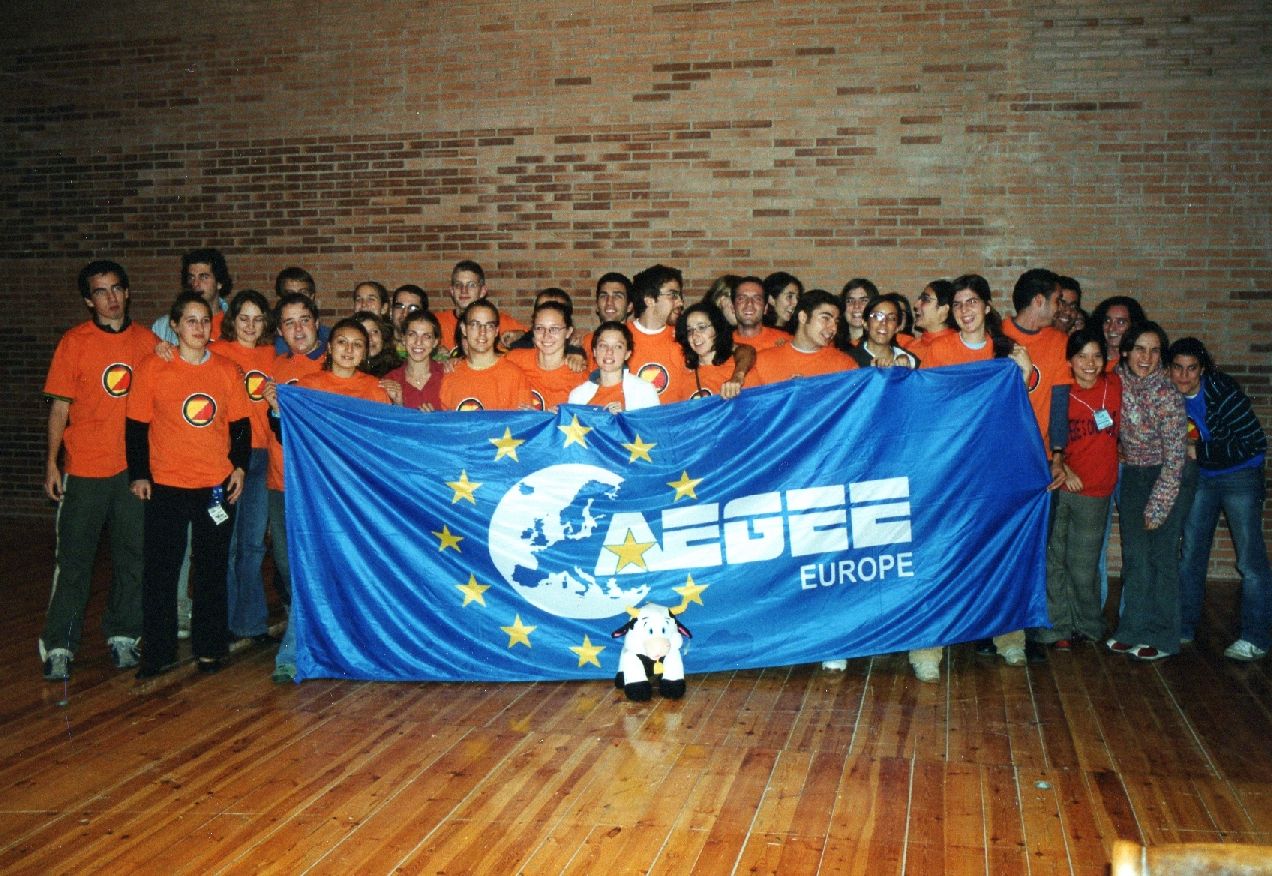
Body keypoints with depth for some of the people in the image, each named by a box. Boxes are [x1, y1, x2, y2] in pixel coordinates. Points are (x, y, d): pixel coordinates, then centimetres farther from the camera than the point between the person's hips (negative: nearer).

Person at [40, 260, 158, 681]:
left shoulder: (147, 340, 5)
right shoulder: (74, 342, -2)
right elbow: (60, 406, -1)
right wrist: (52, 463, -4)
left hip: (135, 468, 3)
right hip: (85, 469, -2)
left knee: (133, 555, 9)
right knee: (74, 559, 1)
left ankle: (122, 636, 23)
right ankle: (59, 646, 10)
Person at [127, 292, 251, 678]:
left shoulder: (227, 371, 4)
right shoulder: (152, 369, -3)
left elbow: (240, 425, 10)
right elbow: (136, 425, 0)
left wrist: (240, 466, -1)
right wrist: (138, 474, -3)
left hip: (217, 485, 2)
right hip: (165, 486, -2)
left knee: (212, 570, 10)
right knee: (160, 571, 3)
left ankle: (209, 649, 21)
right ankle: (157, 653, 14)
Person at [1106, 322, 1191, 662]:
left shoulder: (1167, 394, -22)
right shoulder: (1118, 377, -8)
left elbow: (1175, 457, -19)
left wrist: (1157, 507, -18)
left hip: (1168, 477, -5)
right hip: (1132, 474, 5)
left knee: (1162, 556, -1)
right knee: (1134, 556, 9)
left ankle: (1162, 638, 11)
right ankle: (1133, 630, 19)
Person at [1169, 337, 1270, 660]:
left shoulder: (1223, 391, -23)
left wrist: (1200, 451, -24)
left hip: (1240, 475, -6)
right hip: (1200, 477, 6)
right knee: (1191, 555, 10)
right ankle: (1184, 628, 23)